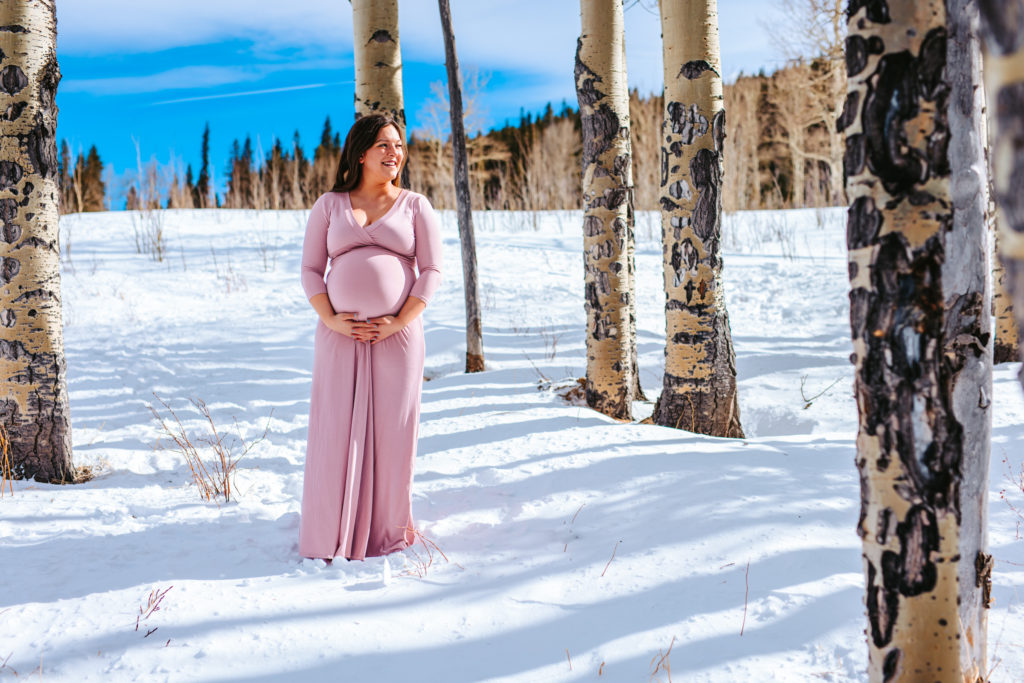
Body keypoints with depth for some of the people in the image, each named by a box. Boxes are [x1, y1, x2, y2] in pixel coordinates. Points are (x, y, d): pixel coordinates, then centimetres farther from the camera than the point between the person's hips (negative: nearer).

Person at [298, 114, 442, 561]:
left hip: (397, 336, 0)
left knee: (392, 429, 2)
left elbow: (431, 270, 1)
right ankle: (334, 536, 13)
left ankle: (387, 532, 16)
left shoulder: (415, 206, 7)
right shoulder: (329, 205, 9)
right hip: (340, 336, 1)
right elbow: (310, 269, 7)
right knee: (337, 430, 1)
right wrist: (331, 319, -8)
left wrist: (398, 323, -9)